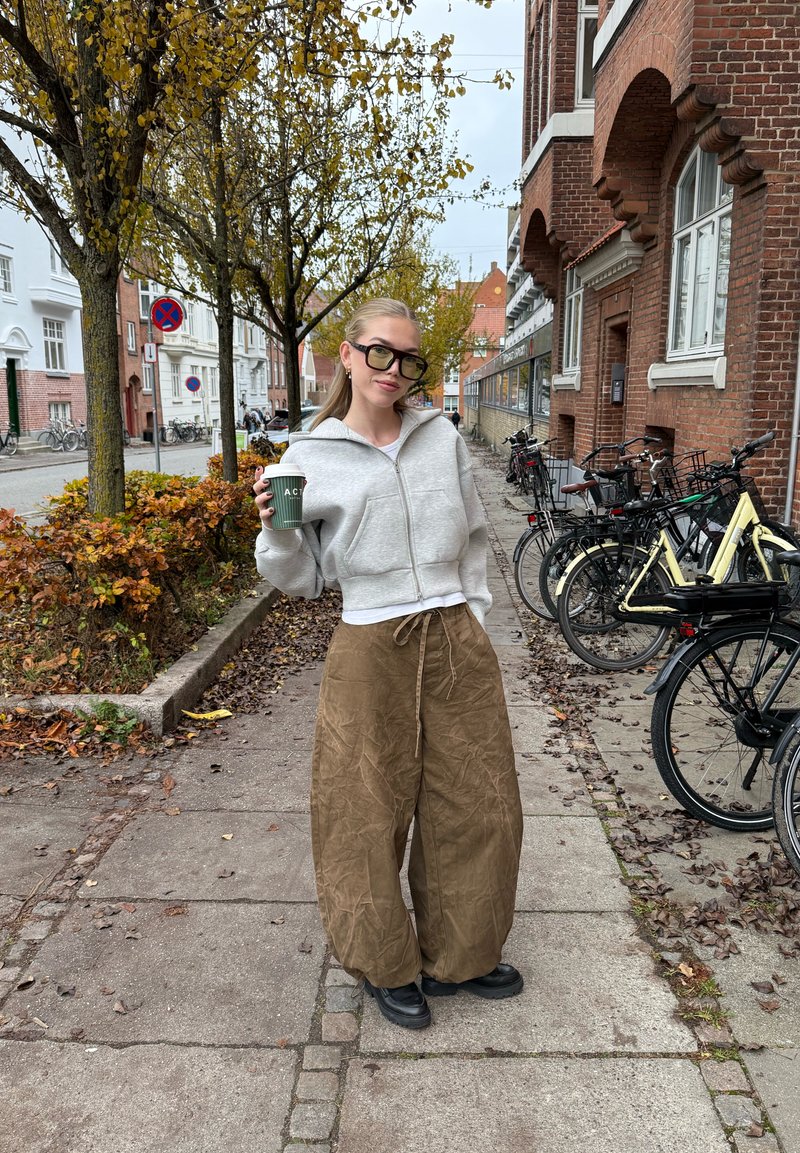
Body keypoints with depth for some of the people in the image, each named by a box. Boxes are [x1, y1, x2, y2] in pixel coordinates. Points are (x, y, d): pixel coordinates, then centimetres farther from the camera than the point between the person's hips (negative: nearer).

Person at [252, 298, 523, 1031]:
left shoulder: (443, 438, 4)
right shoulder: (310, 458, -4)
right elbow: (302, 580, 1)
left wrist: (475, 627, 9)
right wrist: (278, 531, -18)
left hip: (457, 645, 4)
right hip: (371, 654, -3)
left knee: (476, 806, 13)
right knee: (370, 814, 8)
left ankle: (460, 957, 37)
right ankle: (387, 967, 34)